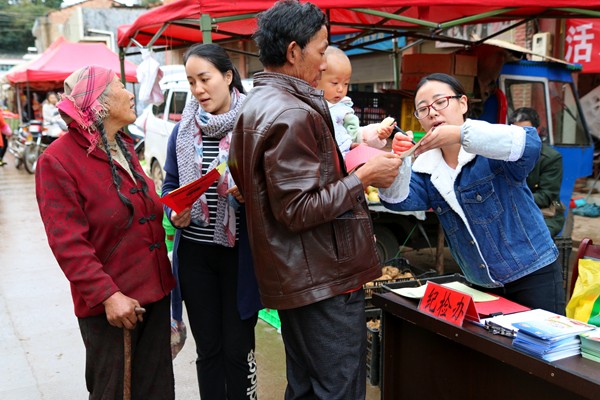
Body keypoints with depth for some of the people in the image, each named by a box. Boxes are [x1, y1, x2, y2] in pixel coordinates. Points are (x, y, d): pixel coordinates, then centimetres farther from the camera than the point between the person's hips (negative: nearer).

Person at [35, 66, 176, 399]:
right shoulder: (58, 160, -13)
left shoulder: (125, 146, 10)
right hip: (109, 303, -7)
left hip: (155, 290, 7)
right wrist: (107, 295, -22)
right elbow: (68, 244, -18)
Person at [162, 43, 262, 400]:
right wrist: (174, 213, -7)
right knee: (208, 348, 14)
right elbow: (170, 185, 13)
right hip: (195, 251, 4)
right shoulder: (183, 130, 6)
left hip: (239, 251, -3)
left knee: (238, 349, 6)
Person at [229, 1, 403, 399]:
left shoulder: (255, 106, 12)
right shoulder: (292, 114, -20)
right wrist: (364, 176, -15)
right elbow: (299, 210, -24)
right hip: (326, 279, -10)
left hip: (293, 279, 10)